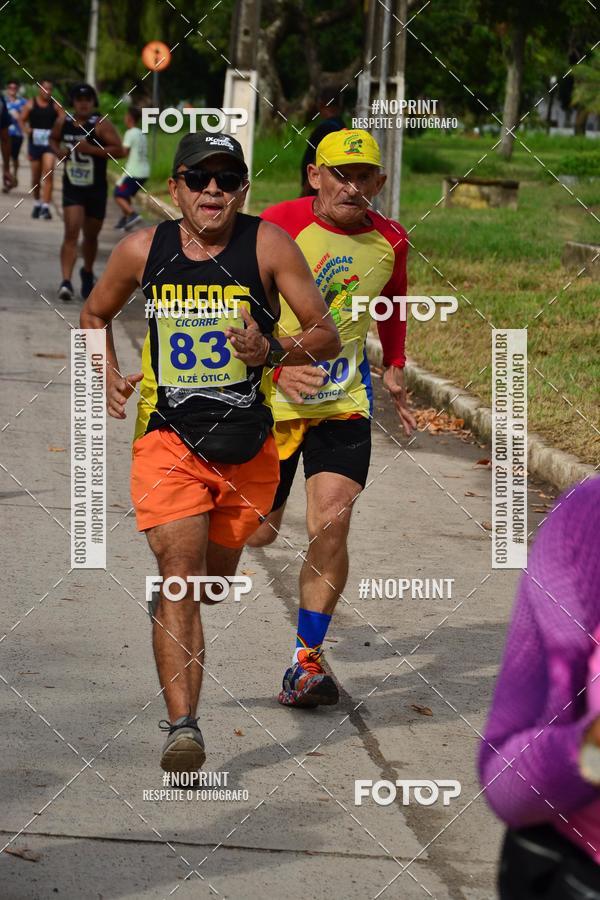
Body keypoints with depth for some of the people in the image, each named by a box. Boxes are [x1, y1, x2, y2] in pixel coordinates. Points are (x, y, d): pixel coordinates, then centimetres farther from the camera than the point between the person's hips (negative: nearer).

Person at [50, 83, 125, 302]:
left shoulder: (101, 124, -12)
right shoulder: (63, 122, 0)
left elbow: (119, 151, -17)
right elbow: (53, 139, 21)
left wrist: (91, 149, -25)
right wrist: (58, 151, -1)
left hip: (96, 189, -1)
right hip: (72, 187, 1)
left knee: (90, 236, 15)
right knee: (71, 233, -16)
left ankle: (87, 273, 41)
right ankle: (66, 281, -23)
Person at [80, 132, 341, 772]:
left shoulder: (267, 246, -8)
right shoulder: (142, 251, -3)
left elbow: (327, 339, -6)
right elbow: (95, 313, 18)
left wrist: (272, 352, -25)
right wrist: (110, 377, 1)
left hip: (247, 447, 1)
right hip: (168, 439, -1)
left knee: (213, 580, 18)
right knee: (181, 570, -19)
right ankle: (182, 725, -23)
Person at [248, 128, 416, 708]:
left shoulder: (390, 242, 0)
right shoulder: (278, 228, -12)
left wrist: (393, 367, 13)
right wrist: (276, 368, -24)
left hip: (344, 401, 2)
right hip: (270, 397, -2)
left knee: (330, 527, -14)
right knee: (255, 534, 8)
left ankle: (307, 661, -4)